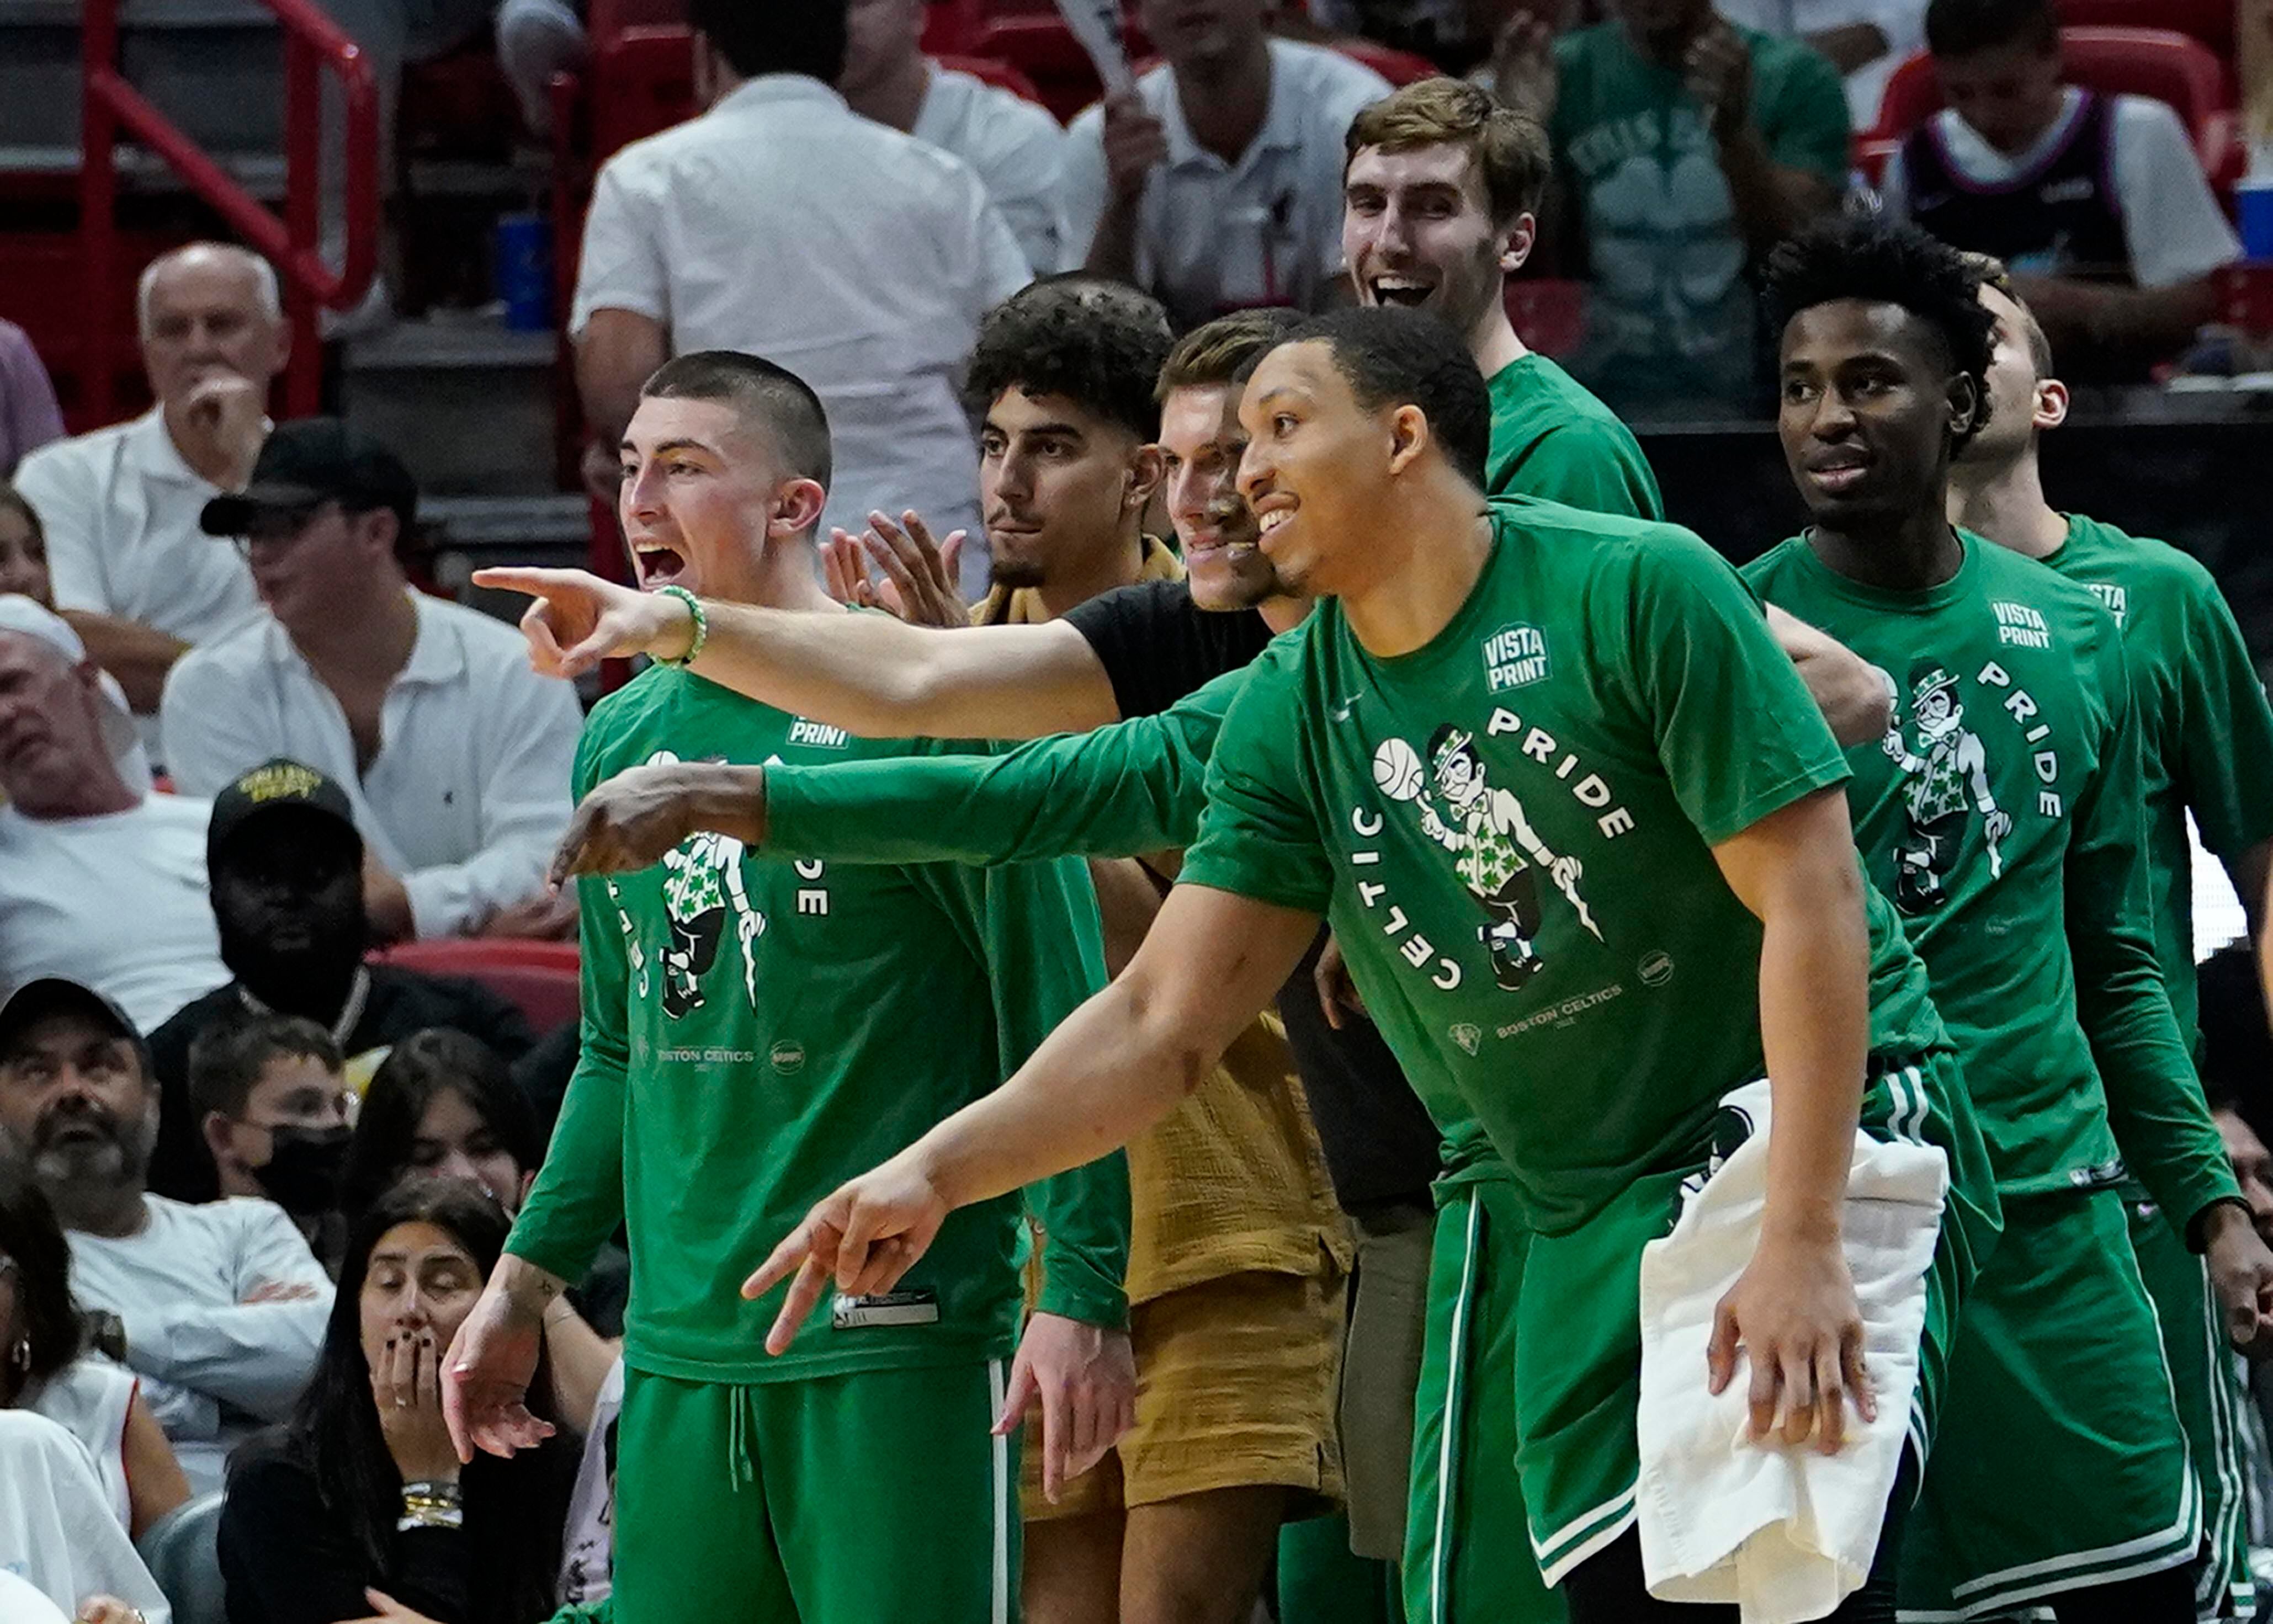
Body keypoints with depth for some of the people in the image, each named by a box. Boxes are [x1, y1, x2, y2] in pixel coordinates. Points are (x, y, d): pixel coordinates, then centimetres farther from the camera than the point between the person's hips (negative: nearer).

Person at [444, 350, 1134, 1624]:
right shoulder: (623, 738, 13)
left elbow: (1059, 1015, -10)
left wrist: (1082, 1293, -15)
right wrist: (526, 1284, 20)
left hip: (902, 1344, -6)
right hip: (680, 1354, 7)